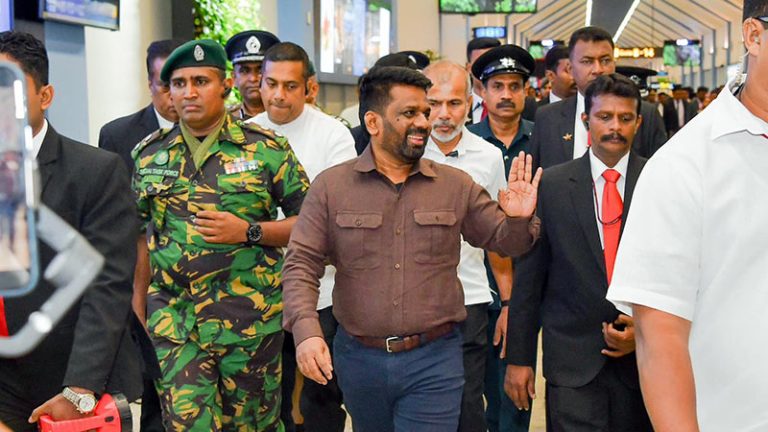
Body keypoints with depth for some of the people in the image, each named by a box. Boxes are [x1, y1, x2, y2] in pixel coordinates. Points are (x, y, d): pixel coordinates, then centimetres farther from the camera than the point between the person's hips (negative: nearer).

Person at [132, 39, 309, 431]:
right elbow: (141, 235, 16)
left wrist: (247, 231, -15)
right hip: (173, 321, 2)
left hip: (251, 320, -2)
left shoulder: (267, 149, -2)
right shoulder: (148, 155, 8)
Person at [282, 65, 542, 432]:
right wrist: (307, 331, -21)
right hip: (359, 357, 1)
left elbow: (503, 241, 8)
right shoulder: (330, 186, -2)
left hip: (434, 360, 0)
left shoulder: (457, 186, 2)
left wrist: (519, 219, -16)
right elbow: (301, 265, -6)